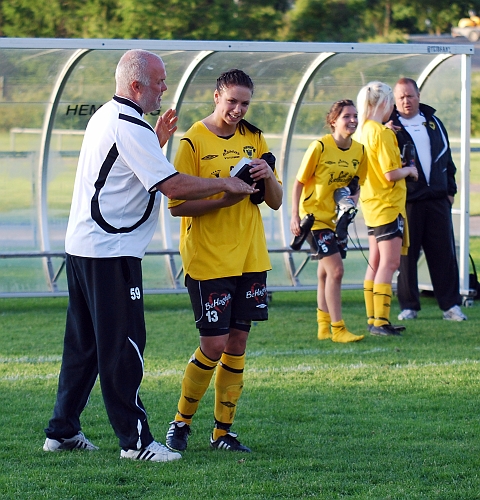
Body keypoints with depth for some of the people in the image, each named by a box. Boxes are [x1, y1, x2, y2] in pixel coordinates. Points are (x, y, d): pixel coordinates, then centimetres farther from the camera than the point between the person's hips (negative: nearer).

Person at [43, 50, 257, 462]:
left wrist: (157, 140, 15)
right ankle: (135, 440, -6)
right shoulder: (129, 128, -16)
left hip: (82, 246, 10)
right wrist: (225, 184, -11)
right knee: (123, 346, -8)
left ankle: (63, 431, 20)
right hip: (110, 253, -10)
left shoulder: (106, 118, 15)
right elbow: (172, 185, -21)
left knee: (85, 343, 15)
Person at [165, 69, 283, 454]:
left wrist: (268, 176, -10)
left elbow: (276, 202, 11)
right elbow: (177, 205, -10)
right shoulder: (194, 141, -7)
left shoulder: (254, 139, 9)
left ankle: (223, 431, 13)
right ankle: (181, 422, 12)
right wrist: (224, 197, -22)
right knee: (214, 345, -7)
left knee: (237, 343, 5)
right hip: (207, 259, -5)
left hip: (250, 258, 5)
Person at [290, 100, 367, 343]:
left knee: (325, 272, 15)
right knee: (336, 270, -14)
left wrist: (353, 199, -8)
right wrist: (295, 216, -14)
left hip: (337, 218, 6)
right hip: (315, 216, -6)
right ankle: (337, 329, -10)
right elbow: (299, 182, -11)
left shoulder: (359, 151, 0)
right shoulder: (319, 147, -17)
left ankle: (324, 327, 24)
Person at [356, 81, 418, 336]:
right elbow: (391, 174, -21)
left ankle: (373, 319, 16)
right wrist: (409, 170, -3)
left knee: (375, 263, 12)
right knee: (389, 263, -8)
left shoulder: (364, 131, 9)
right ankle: (381, 322, -11)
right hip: (388, 205, -9)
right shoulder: (382, 133, -17)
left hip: (372, 203, 9)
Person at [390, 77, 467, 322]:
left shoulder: (433, 123, 14)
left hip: (437, 200, 3)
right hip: (406, 201, -3)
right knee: (406, 254, 0)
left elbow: (446, 157, 19)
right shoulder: (391, 126, 2)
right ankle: (409, 306, 8)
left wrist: (450, 189, 13)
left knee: (444, 253, 1)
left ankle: (450, 304, 5)